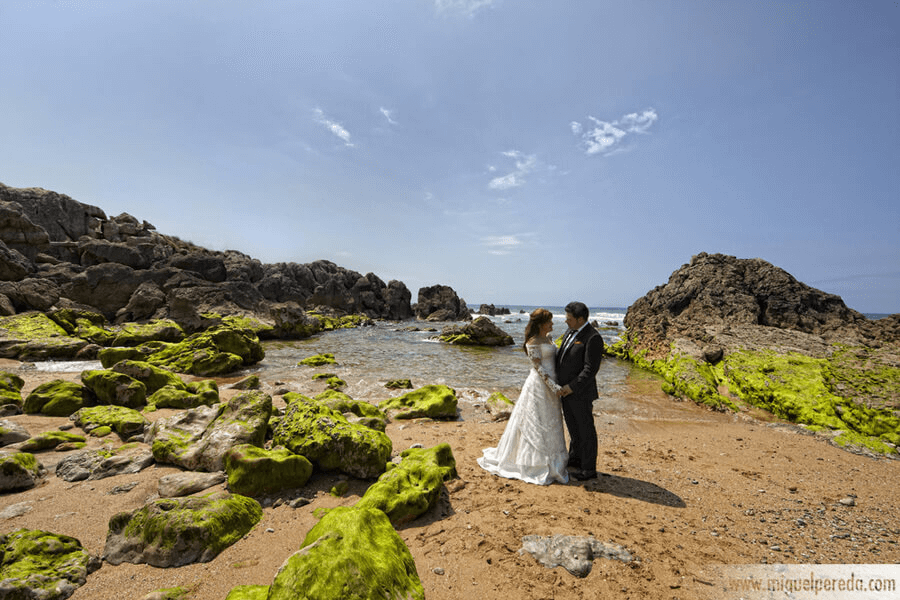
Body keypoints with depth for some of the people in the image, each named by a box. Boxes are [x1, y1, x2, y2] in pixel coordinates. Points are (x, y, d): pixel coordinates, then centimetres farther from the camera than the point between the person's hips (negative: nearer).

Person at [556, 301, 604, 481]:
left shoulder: (593, 338, -19)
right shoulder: (570, 333, 8)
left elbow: (591, 369, -23)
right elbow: (561, 357, 15)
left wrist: (572, 387, -23)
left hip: (580, 392, -8)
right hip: (566, 390, 8)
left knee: (586, 430, 7)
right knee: (573, 427, 21)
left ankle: (589, 469, 21)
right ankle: (575, 460, 38)